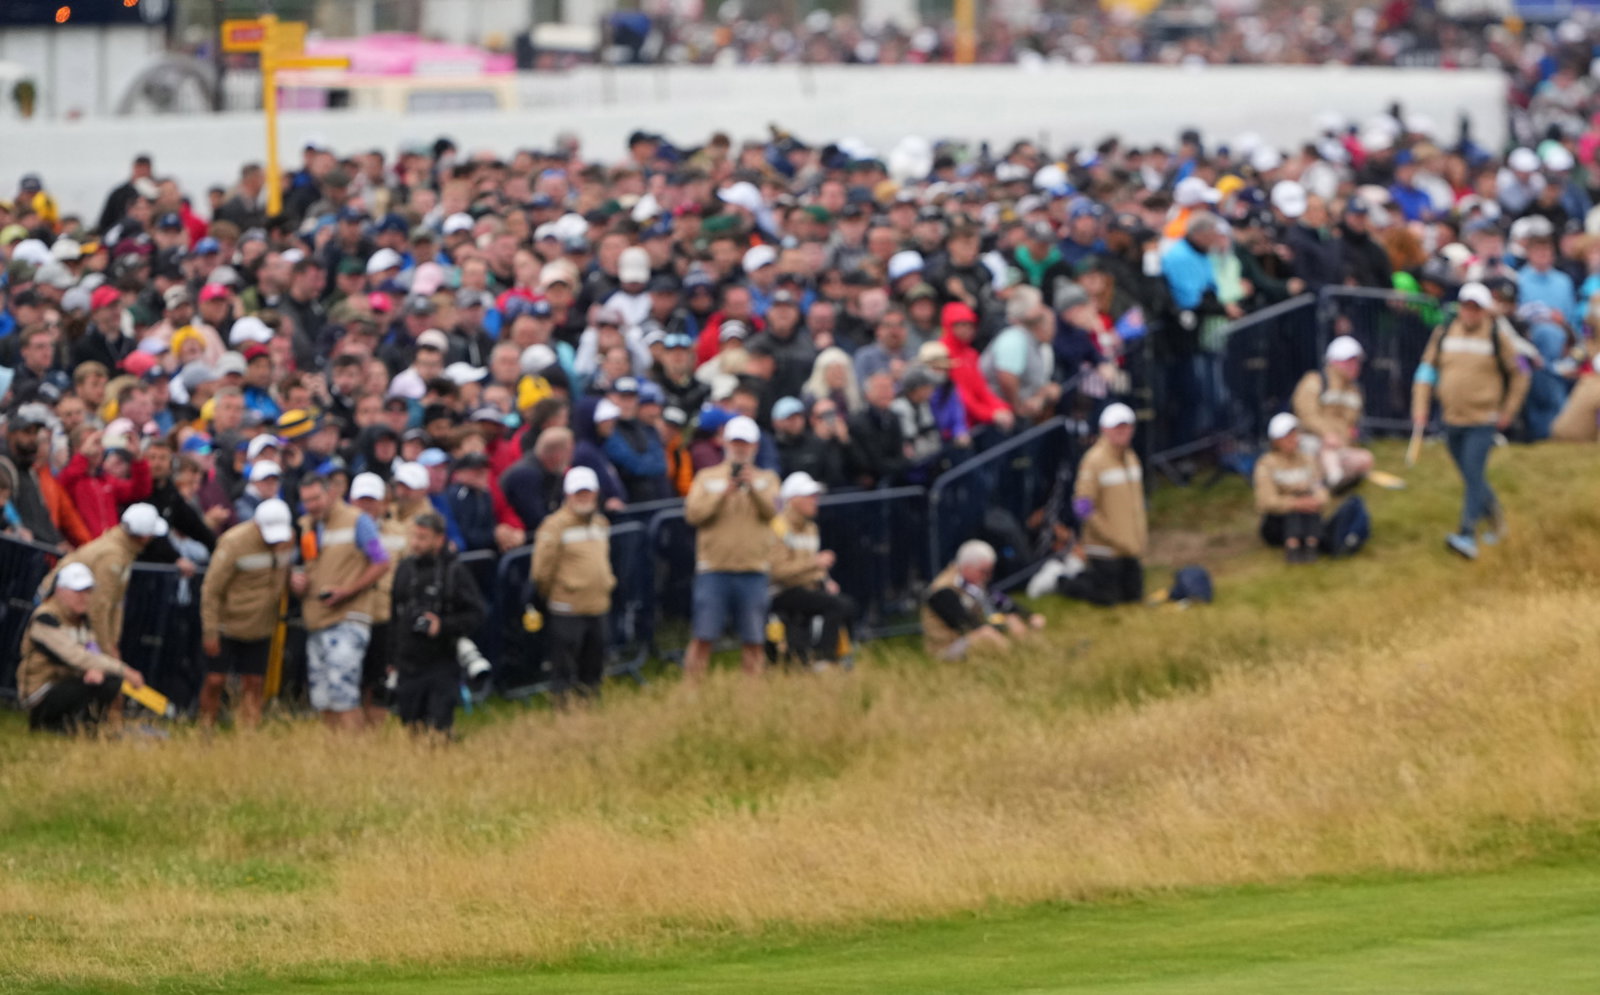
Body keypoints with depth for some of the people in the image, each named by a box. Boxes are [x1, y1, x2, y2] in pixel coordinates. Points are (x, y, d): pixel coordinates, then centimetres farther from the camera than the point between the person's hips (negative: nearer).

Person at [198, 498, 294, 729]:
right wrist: (210, 631, -14)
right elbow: (211, 589, -15)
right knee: (215, 681, -3)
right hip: (227, 623, -4)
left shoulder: (288, 539, -3)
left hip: (261, 629, 4)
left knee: (253, 684, 3)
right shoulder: (234, 543, -20)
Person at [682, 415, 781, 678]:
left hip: (753, 570, 1)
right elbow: (693, 513, -5)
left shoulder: (766, 479, 11)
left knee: (753, 641, 2)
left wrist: (752, 487, -25)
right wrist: (724, 493, -16)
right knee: (703, 637, -5)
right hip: (713, 569, -1)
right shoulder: (707, 478, 9)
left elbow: (770, 510, -8)